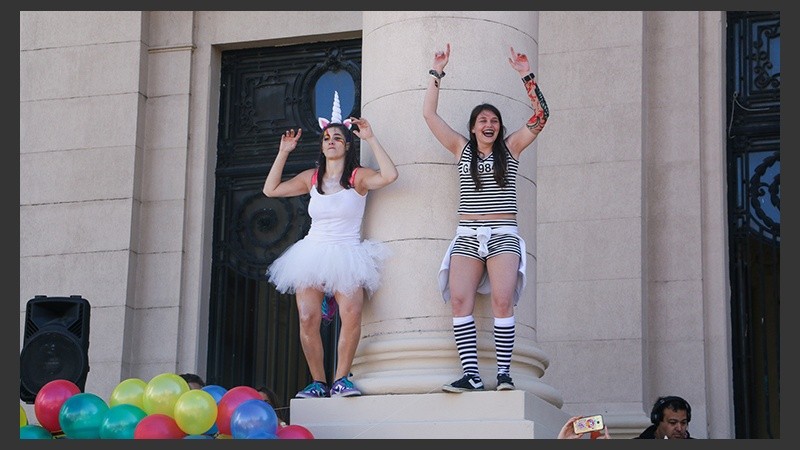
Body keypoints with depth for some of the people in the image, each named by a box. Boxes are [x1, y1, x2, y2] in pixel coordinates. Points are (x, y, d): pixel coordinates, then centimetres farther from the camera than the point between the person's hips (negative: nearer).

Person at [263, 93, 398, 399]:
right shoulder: (311, 178, 14)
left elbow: (390, 175, -17)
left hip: (347, 255, -3)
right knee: (308, 319, -14)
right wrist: (283, 152, 12)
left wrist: (370, 139, -12)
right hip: (312, 253, 3)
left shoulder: (358, 177, 2)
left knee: (351, 315, -24)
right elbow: (270, 190, 16)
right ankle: (318, 382, -4)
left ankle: (341, 379, -13)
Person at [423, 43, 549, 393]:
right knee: (459, 300, -17)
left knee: (502, 301, -20)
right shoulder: (462, 148, 16)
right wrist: (436, 74, 12)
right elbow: (429, 114, 14)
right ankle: (470, 375, -19)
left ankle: (504, 373, -17)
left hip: (503, 235, -2)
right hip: (467, 236, 2)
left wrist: (526, 76, 1)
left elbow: (540, 116, 5)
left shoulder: (510, 148, 12)